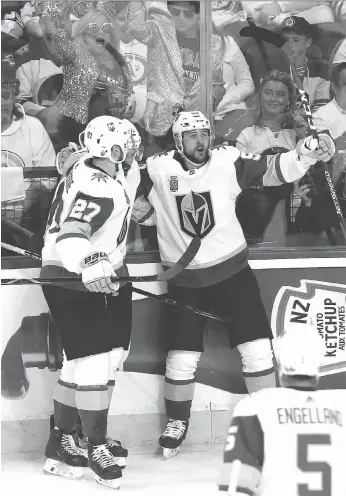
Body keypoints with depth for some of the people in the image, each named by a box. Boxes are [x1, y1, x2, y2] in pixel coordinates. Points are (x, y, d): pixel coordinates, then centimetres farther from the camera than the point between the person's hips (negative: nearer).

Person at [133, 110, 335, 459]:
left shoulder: (228, 163, -7)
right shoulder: (158, 171, -7)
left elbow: (271, 171, -11)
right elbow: (133, 205, 6)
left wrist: (307, 155, -24)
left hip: (231, 269, 0)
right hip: (184, 279, 0)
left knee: (256, 346, -2)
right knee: (182, 356, 2)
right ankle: (177, 422, 24)